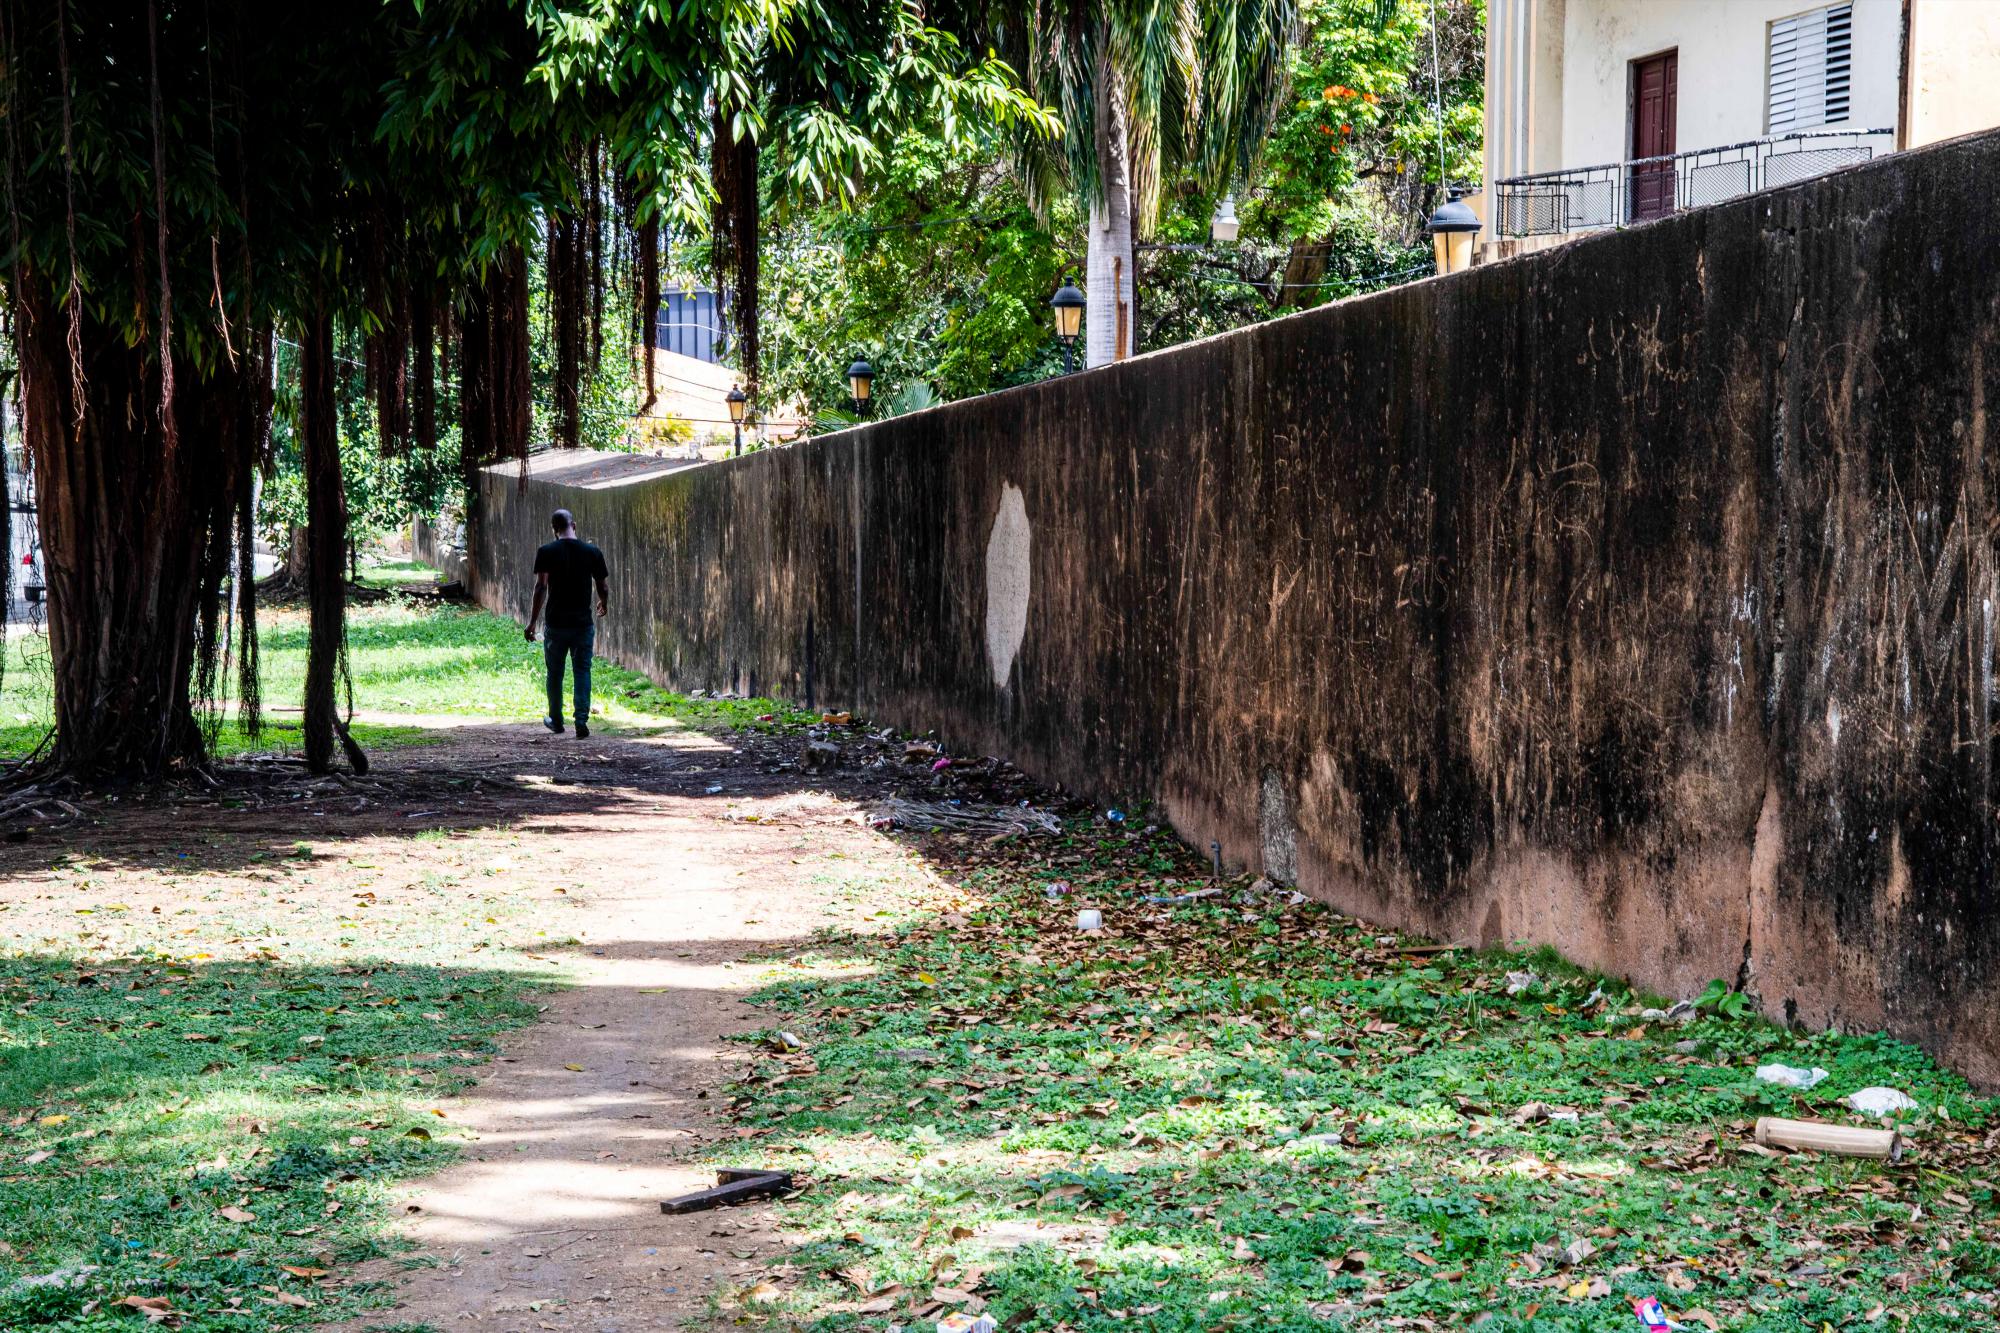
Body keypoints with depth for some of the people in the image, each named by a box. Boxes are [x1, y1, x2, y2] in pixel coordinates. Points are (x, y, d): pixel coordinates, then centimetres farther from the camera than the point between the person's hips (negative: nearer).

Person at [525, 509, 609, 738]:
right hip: (583, 623, 1)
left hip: (556, 624, -1)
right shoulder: (592, 552, -1)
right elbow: (603, 588, 4)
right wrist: (602, 605, 26)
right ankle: (581, 721, -7)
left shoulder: (547, 553, -6)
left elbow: (541, 588, -12)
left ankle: (556, 721, 24)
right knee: (582, 671, 4)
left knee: (555, 673, 14)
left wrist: (533, 622, -8)